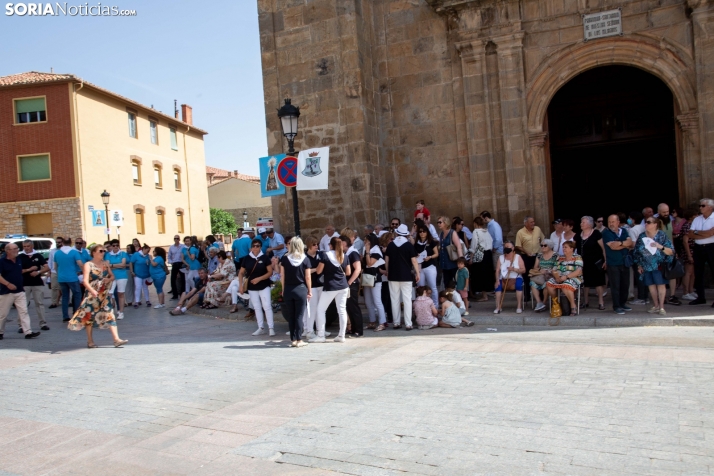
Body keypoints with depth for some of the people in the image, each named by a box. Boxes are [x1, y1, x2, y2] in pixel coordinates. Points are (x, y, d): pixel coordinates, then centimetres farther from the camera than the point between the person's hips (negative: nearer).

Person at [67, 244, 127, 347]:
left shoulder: (105, 264, 9)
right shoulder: (88, 265, -7)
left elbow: (112, 276, 18)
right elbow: (85, 281, -18)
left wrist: (109, 279, -7)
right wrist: (92, 290, -34)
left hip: (104, 294, 4)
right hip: (92, 294, -4)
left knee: (110, 315, -6)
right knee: (89, 316, 6)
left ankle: (116, 339, -11)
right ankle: (90, 341, 18)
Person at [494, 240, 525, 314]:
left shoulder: (518, 257, 5)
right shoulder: (501, 257, 9)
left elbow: (523, 270, -3)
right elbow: (497, 270, -1)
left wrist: (514, 269, -19)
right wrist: (497, 280, -18)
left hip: (515, 278, -1)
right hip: (504, 279, 1)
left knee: (519, 282, -34)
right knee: (498, 285, -30)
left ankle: (519, 306, -28)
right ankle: (498, 307, -31)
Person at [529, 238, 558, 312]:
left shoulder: (555, 255, 3)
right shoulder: (539, 255, 19)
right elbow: (535, 267, 16)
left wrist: (546, 271, -15)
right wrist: (538, 270, -7)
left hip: (550, 276, -4)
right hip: (539, 275, 4)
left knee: (546, 283, -37)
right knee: (533, 282, -30)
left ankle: (543, 302, -19)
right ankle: (539, 303, -33)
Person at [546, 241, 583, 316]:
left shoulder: (577, 258, -1)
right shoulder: (560, 258, 17)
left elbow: (578, 272, -13)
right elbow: (555, 270, 13)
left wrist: (566, 277, -22)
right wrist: (557, 277, -10)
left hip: (573, 278, -6)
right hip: (561, 278, 6)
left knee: (565, 286, -38)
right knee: (549, 284, -19)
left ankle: (573, 306, -22)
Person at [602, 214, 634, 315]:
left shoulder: (623, 231, 9)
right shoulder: (606, 233, -7)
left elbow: (631, 243, -1)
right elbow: (612, 246, -18)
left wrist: (620, 243, -15)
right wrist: (625, 244, -9)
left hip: (625, 262, 5)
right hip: (613, 264, -5)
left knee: (625, 284, 10)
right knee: (615, 286, -3)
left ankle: (623, 303, 24)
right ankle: (616, 306, 4)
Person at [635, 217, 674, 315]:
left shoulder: (662, 236, -9)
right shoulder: (642, 236, 3)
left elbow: (671, 252, -12)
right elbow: (637, 252, 11)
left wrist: (660, 247, -28)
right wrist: (639, 266, 11)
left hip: (659, 265, -4)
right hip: (646, 266, 4)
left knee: (661, 285, -3)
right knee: (651, 285, 8)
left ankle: (661, 307, 4)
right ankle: (656, 306, 20)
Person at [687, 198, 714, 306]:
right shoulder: (697, 219, 10)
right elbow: (690, 235, 2)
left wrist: (697, 232, -5)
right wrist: (704, 235, -11)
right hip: (698, 248, 6)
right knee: (698, 273, 9)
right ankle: (700, 297, 19)